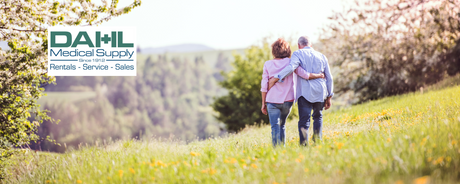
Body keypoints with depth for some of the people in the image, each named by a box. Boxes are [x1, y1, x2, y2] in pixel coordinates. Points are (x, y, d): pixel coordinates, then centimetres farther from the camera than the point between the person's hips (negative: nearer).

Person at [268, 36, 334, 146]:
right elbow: (329, 78, 19)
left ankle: (304, 145, -25)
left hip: (305, 92, -4)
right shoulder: (321, 56, 18)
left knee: (304, 120, -9)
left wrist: (275, 78, -18)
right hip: (320, 92, 4)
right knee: (318, 117, 24)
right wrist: (329, 97, 25)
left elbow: (291, 67, -18)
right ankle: (318, 141, 12)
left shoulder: (298, 54, 3)